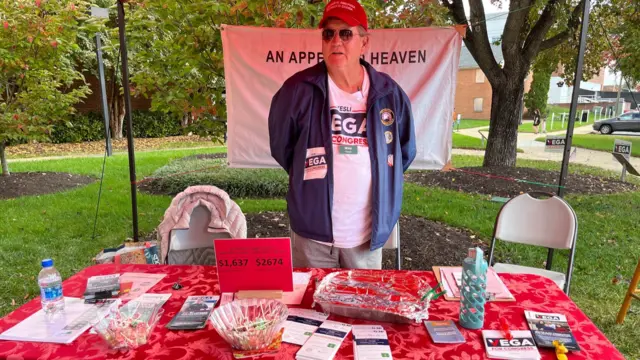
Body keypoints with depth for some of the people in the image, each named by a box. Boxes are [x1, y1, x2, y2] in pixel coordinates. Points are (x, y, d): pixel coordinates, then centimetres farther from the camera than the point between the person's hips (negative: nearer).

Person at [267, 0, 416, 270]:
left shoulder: (389, 93, -3)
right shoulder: (298, 89, -10)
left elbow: (406, 150, 12)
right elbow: (280, 145, 5)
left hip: (368, 233, 2)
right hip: (312, 231, -1)